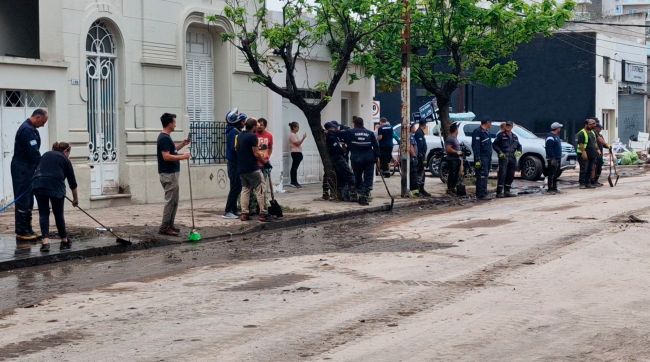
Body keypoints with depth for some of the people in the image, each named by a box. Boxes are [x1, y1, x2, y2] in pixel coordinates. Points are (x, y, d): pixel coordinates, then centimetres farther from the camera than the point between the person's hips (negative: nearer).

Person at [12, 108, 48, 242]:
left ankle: (27, 230, 18)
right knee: (23, 200, -8)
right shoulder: (27, 130, -18)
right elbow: (34, 153, -22)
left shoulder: (31, 129, 16)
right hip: (22, 170, -11)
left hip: (28, 170, 11)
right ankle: (21, 232, -6)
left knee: (28, 201, 13)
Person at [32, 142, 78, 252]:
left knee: (43, 213, 8)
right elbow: (72, 182, 18)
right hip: (56, 186, -2)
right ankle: (64, 242, 23)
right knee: (58, 214, 12)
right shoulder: (65, 160, 15)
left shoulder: (46, 154, 26)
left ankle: (45, 241, -7)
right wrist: (75, 199, 28)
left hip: (38, 184, 3)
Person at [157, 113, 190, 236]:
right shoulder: (164, 138, -17)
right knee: (170, 201, -7)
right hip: (168, 174, -10)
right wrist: (182, 157, -19)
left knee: (174, 201, 13)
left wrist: (182, 144, 14)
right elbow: (166, 156, -24)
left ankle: (169, 225, 18)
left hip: (171, 173, 10)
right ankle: (164, 227, -4)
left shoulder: (166, 137, 14)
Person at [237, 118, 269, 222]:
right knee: (259, 190, -1)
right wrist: (264, 161, 1)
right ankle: (262, 213, -3)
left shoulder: (240, 136, 11)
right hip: (252, 168, -7)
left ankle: (244, 213, 7)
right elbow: (256, 154, -16)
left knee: (245, 189, 12)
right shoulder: (253, 136, -14)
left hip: (241, 168, 7)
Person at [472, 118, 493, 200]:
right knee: (482, 176, -12)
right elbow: (475, 146, -17)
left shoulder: (487, 132, 19)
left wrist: (490, 158, 18)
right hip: (482, 157, -10)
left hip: (488, 157, 10)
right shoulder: (477, 132, -11)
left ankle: (479, 194, 14)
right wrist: (477, 159, -22)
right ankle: (482, 194, -13)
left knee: (485, 175, 10)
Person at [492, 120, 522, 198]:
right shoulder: (501, 135, 1)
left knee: (510, 175, 8)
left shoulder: (514, 136, 19)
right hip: (503, 157, -6)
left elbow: (519, 146, 26)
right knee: (502, 174, -13)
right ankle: (499, 192, -14)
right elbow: (494, 145, -2)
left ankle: (507, 191, 17)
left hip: (512, 158, 6)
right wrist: (500, 152, -13)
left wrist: (519, 151, 5)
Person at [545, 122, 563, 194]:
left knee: (556, 174, 13)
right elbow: (549, 149, -21)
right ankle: (550, 189, -9)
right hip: (553, 159, -10)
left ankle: (554, 188, 19)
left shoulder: (556, 136, 18)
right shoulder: (550, 137, -15)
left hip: (557, 159, 10)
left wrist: (559, 158, 20)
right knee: (551, 174, -9)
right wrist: (552, 158, -24)